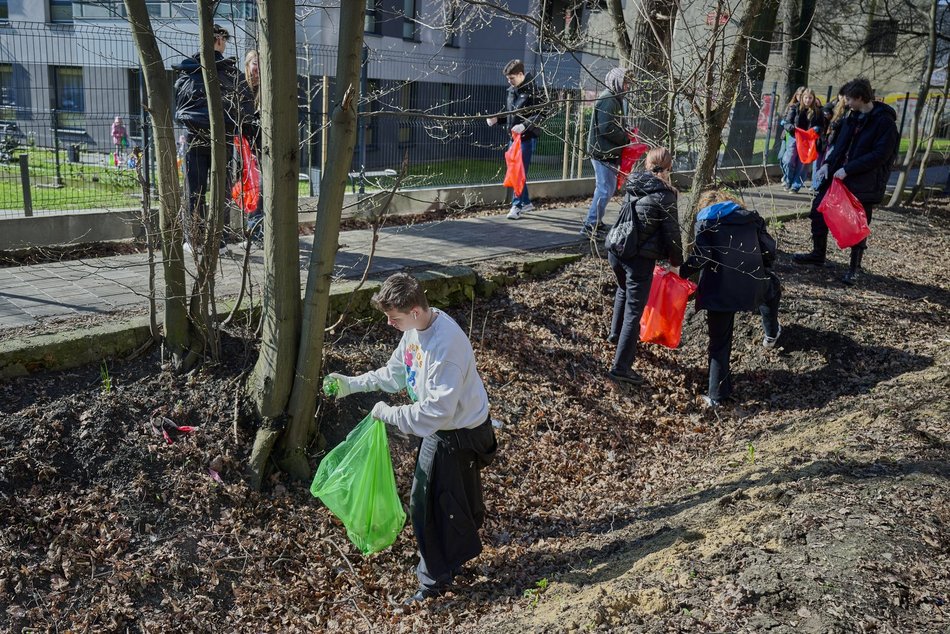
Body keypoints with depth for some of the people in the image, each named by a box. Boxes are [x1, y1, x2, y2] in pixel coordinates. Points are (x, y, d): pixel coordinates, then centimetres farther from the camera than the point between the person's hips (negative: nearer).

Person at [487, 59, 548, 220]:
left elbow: (541, 115, -15)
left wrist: (524, 126, -26)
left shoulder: (532, 90, -11)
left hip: (527, 138, -8)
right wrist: (496, 119, 3)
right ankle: (526, 202, 26)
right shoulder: (511, 90, 12)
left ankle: (517, 206, -2)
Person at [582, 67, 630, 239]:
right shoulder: (608, 100, -15)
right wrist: (626, 139, -12)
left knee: (607, 188, 17)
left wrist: (626, 134, 8)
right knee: (605, 190, -11)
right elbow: (606, 129, -22)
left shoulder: (613, 99, 18)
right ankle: (590, 226, -9)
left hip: (606, 153, 11)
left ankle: (594, 222, 26)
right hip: (603, 153, -11)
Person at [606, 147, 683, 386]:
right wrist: (677, 261, 8)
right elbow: (672, 233, -8)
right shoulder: (664, 195, -11)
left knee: (624, 291, 34)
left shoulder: (631, 185, 6)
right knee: (634, 310, 0)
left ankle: (616, 333, 49)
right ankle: (621, 366, 0)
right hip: (641, 258, -6)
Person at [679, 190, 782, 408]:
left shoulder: (705, 221, 5)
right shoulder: (750, 217, 15)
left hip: (719, 290, -2)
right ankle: (772, 334, 55)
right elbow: (769, 250, 11)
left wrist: (682, 271, 1)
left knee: (719, 342, 8)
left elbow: (702, 256, -11)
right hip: (753, 286, 2)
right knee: (772, 286, 38)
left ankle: (717, 395, 8)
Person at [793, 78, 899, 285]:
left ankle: (855, 267, 15)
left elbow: (880, 155, -20)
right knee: (818, 210, 10)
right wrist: (828, 163, -1)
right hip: (836, 175, 7)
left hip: (864, 184, -7)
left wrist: (847, 169, -23)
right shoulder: (851, 116, 8)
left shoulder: (884, 122, -15)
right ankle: (818, 253, 28)